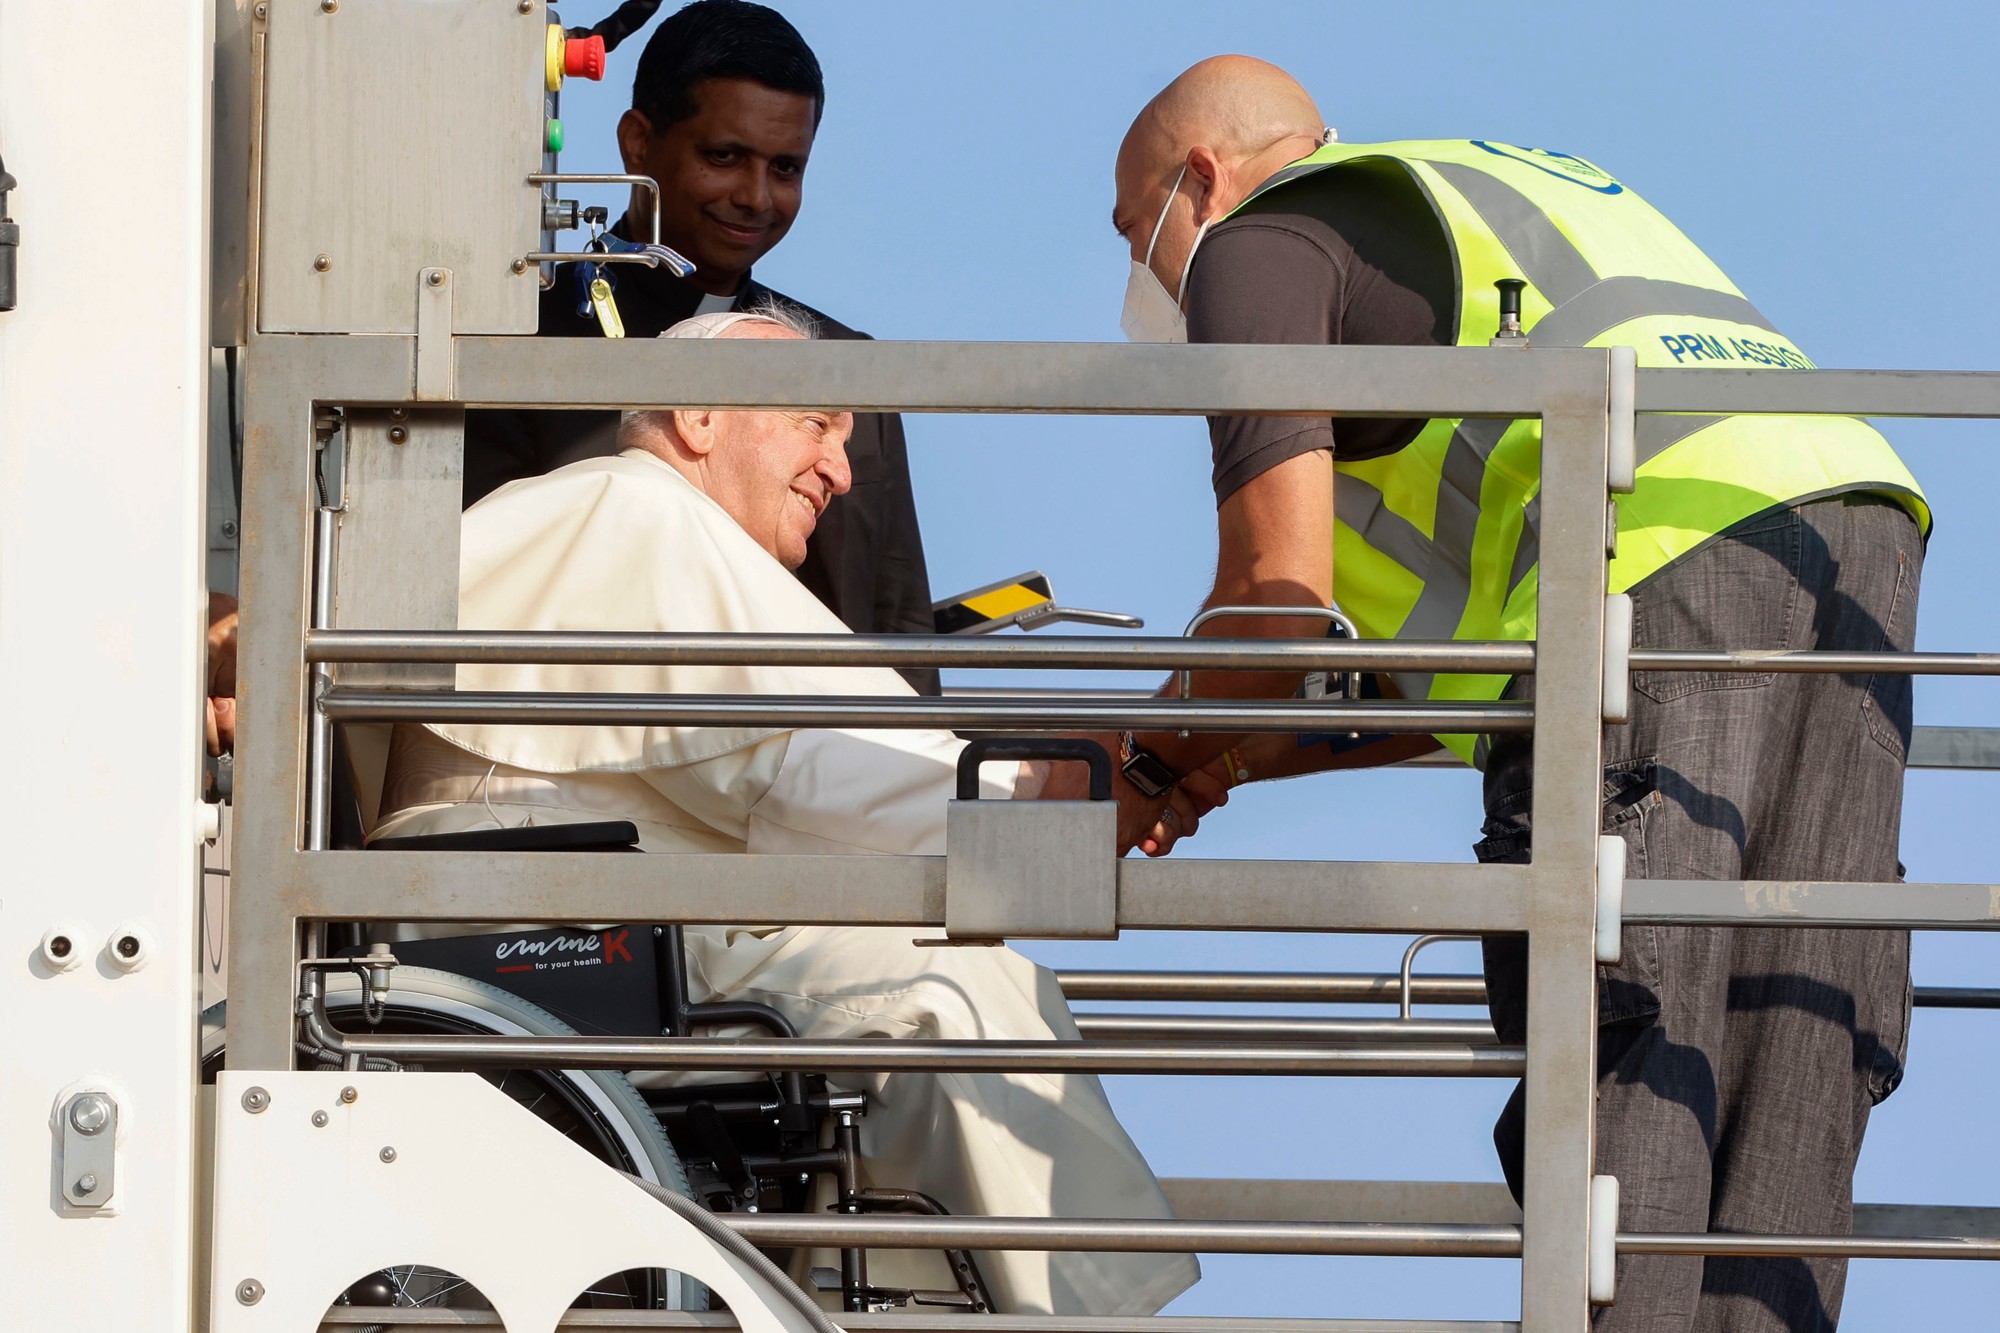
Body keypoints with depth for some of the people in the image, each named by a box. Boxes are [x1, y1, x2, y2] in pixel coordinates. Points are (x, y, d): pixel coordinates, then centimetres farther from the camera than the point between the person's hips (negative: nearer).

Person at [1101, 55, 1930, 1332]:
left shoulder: (1259, 244, 13)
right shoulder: (1504, 188, 39)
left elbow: (1280, 605, 2)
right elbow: (1488, 649, 37)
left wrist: (1149, 759, 20)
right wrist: (1235, 757, 38)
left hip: (1663, 557, -8)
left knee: (1616, 1075, -11)